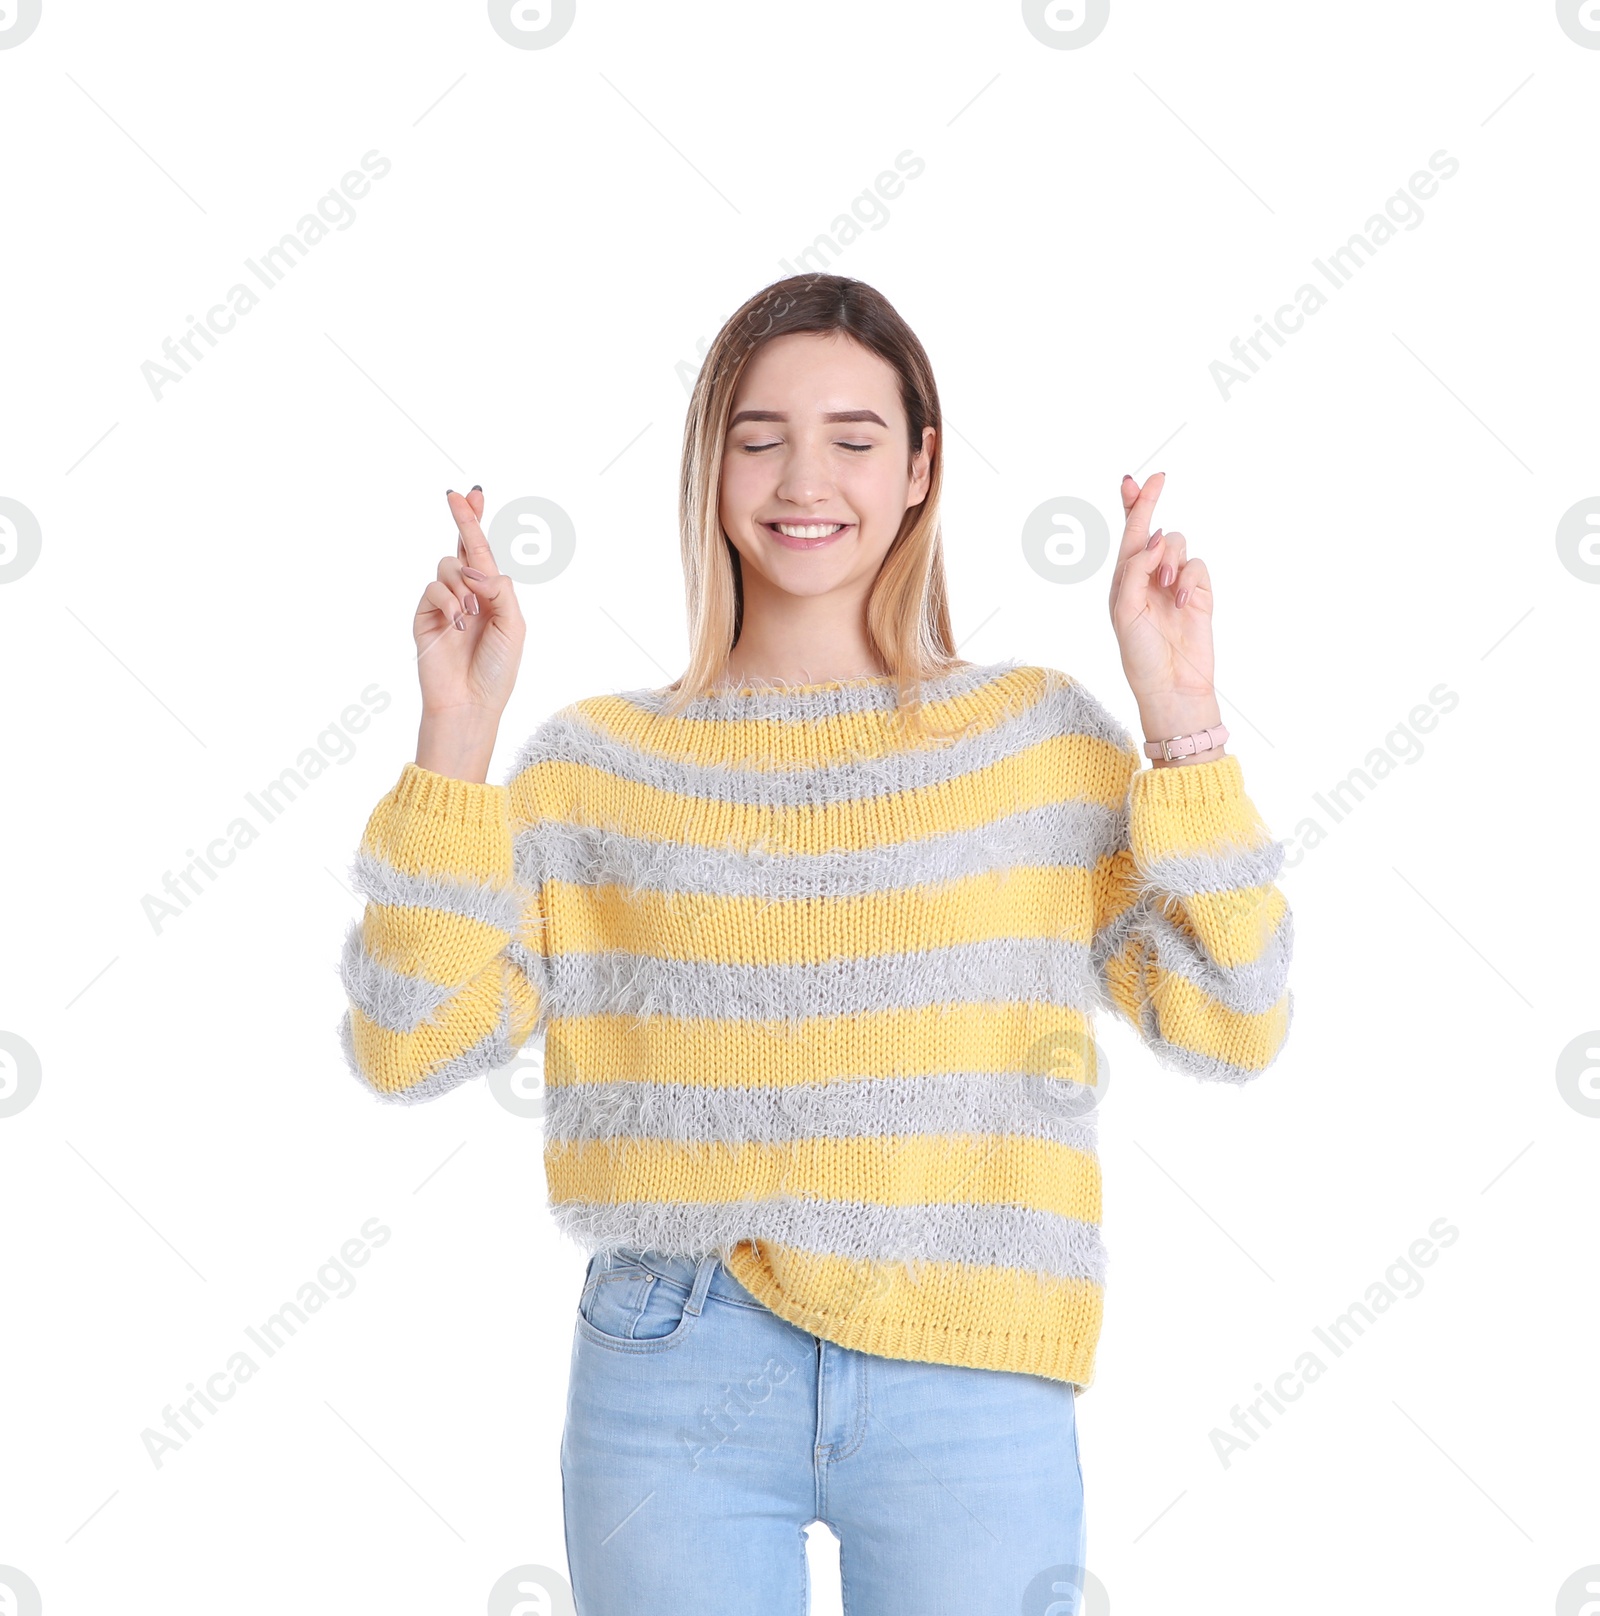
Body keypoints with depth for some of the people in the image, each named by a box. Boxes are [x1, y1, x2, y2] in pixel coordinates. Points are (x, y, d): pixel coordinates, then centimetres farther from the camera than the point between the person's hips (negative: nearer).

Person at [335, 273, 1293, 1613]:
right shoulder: (601, 762, 5)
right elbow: (408, 1044, -3)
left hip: (972, 1388, 0)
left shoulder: (1042, 736, 4)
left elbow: (1227, 1026, -2)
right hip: (675, 1377, 0)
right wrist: (457, 732, -9)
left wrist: (1182, 713, -9)